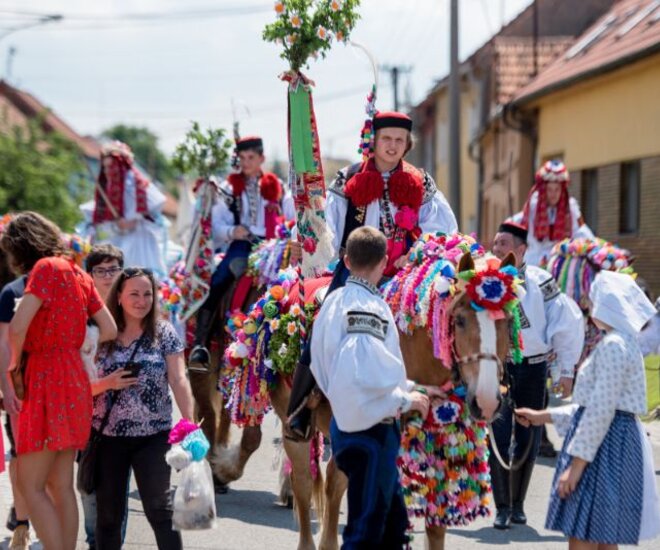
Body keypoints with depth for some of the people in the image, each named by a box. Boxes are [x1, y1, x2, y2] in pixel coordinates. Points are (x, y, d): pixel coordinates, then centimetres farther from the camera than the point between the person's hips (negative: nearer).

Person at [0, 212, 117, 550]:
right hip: (73, 379, 8)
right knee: (60, 486, 10)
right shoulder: (78, 273, 12)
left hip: (47, 380, -8)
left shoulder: (46, 267, -11)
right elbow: (110, 330, 15)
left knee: (30, 486, -6)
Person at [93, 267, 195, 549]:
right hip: (108, 436, 2)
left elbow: (179, 380, -4)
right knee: (108, 512, 7)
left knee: (159, 507, -4)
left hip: (154, 435, -2)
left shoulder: (164, 333, 0)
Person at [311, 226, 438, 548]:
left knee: (393, 523, 20)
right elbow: (362, 374, -31)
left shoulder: (335, 301, 10)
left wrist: (408, 388, 17)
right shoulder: (369, 307, -19)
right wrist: (405, 400, -15)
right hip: (370, 429, -10)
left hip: (347, 422, 10)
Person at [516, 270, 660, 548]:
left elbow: (601, 411, -21)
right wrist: (543, 416, 21)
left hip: (605, 442, -11)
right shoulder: (622, 342, 16)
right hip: (616, 440, 11)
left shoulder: (613, 346, -16)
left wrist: (577, 463, -20)